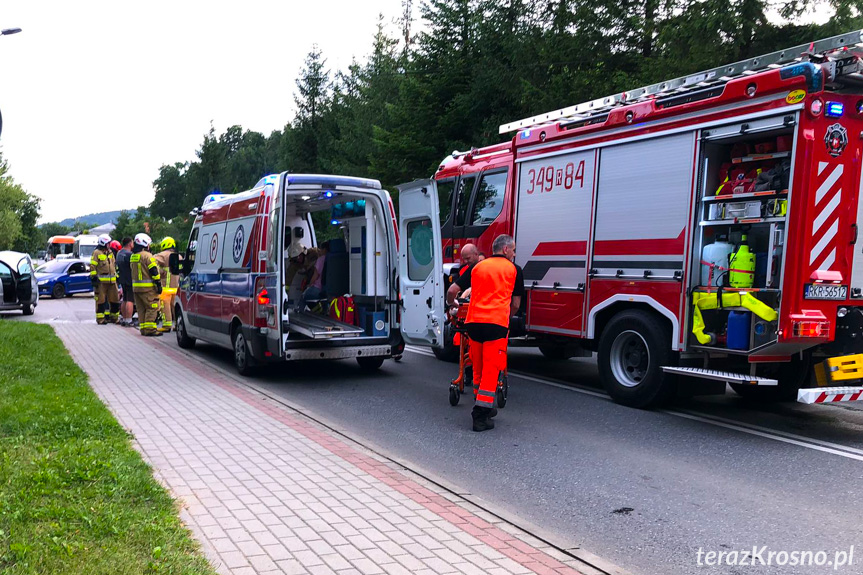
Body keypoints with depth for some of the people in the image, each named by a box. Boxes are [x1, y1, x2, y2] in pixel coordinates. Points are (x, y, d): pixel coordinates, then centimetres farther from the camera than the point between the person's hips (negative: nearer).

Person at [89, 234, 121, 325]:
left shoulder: (110, 253, 18)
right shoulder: (96, 253, -4)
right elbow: (92, 267, -8)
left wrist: (116, 277, 24)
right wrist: (94, 278, -14)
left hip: (112, 281, 7)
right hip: (101, 281, -7)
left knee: (114, 299, 8)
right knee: (101, 300, -2)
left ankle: (114, 317, 18)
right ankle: (100, 318, 2)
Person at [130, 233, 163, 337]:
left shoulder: (133, 256, 15)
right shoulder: (147, 256, -12)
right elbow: (154, 271, -16)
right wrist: (159, 284, -13)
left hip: (136, 287, 9)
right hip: (147, 288, -8)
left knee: (141, 309, 12)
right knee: (152, 308, -6)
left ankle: (143, 328, 13)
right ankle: (150, 329, -12)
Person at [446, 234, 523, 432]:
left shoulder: (477, 267, 18)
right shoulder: (514, 270, 9)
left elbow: (452, 290, 14)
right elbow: (516, 304, 11)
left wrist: (451, 305, 34)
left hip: (473, 321, 4)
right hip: (496, 322, -4)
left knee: (478, 368, 18)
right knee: (492, 370, -1)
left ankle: (484, 407, 30)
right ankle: (481, 416, -5)